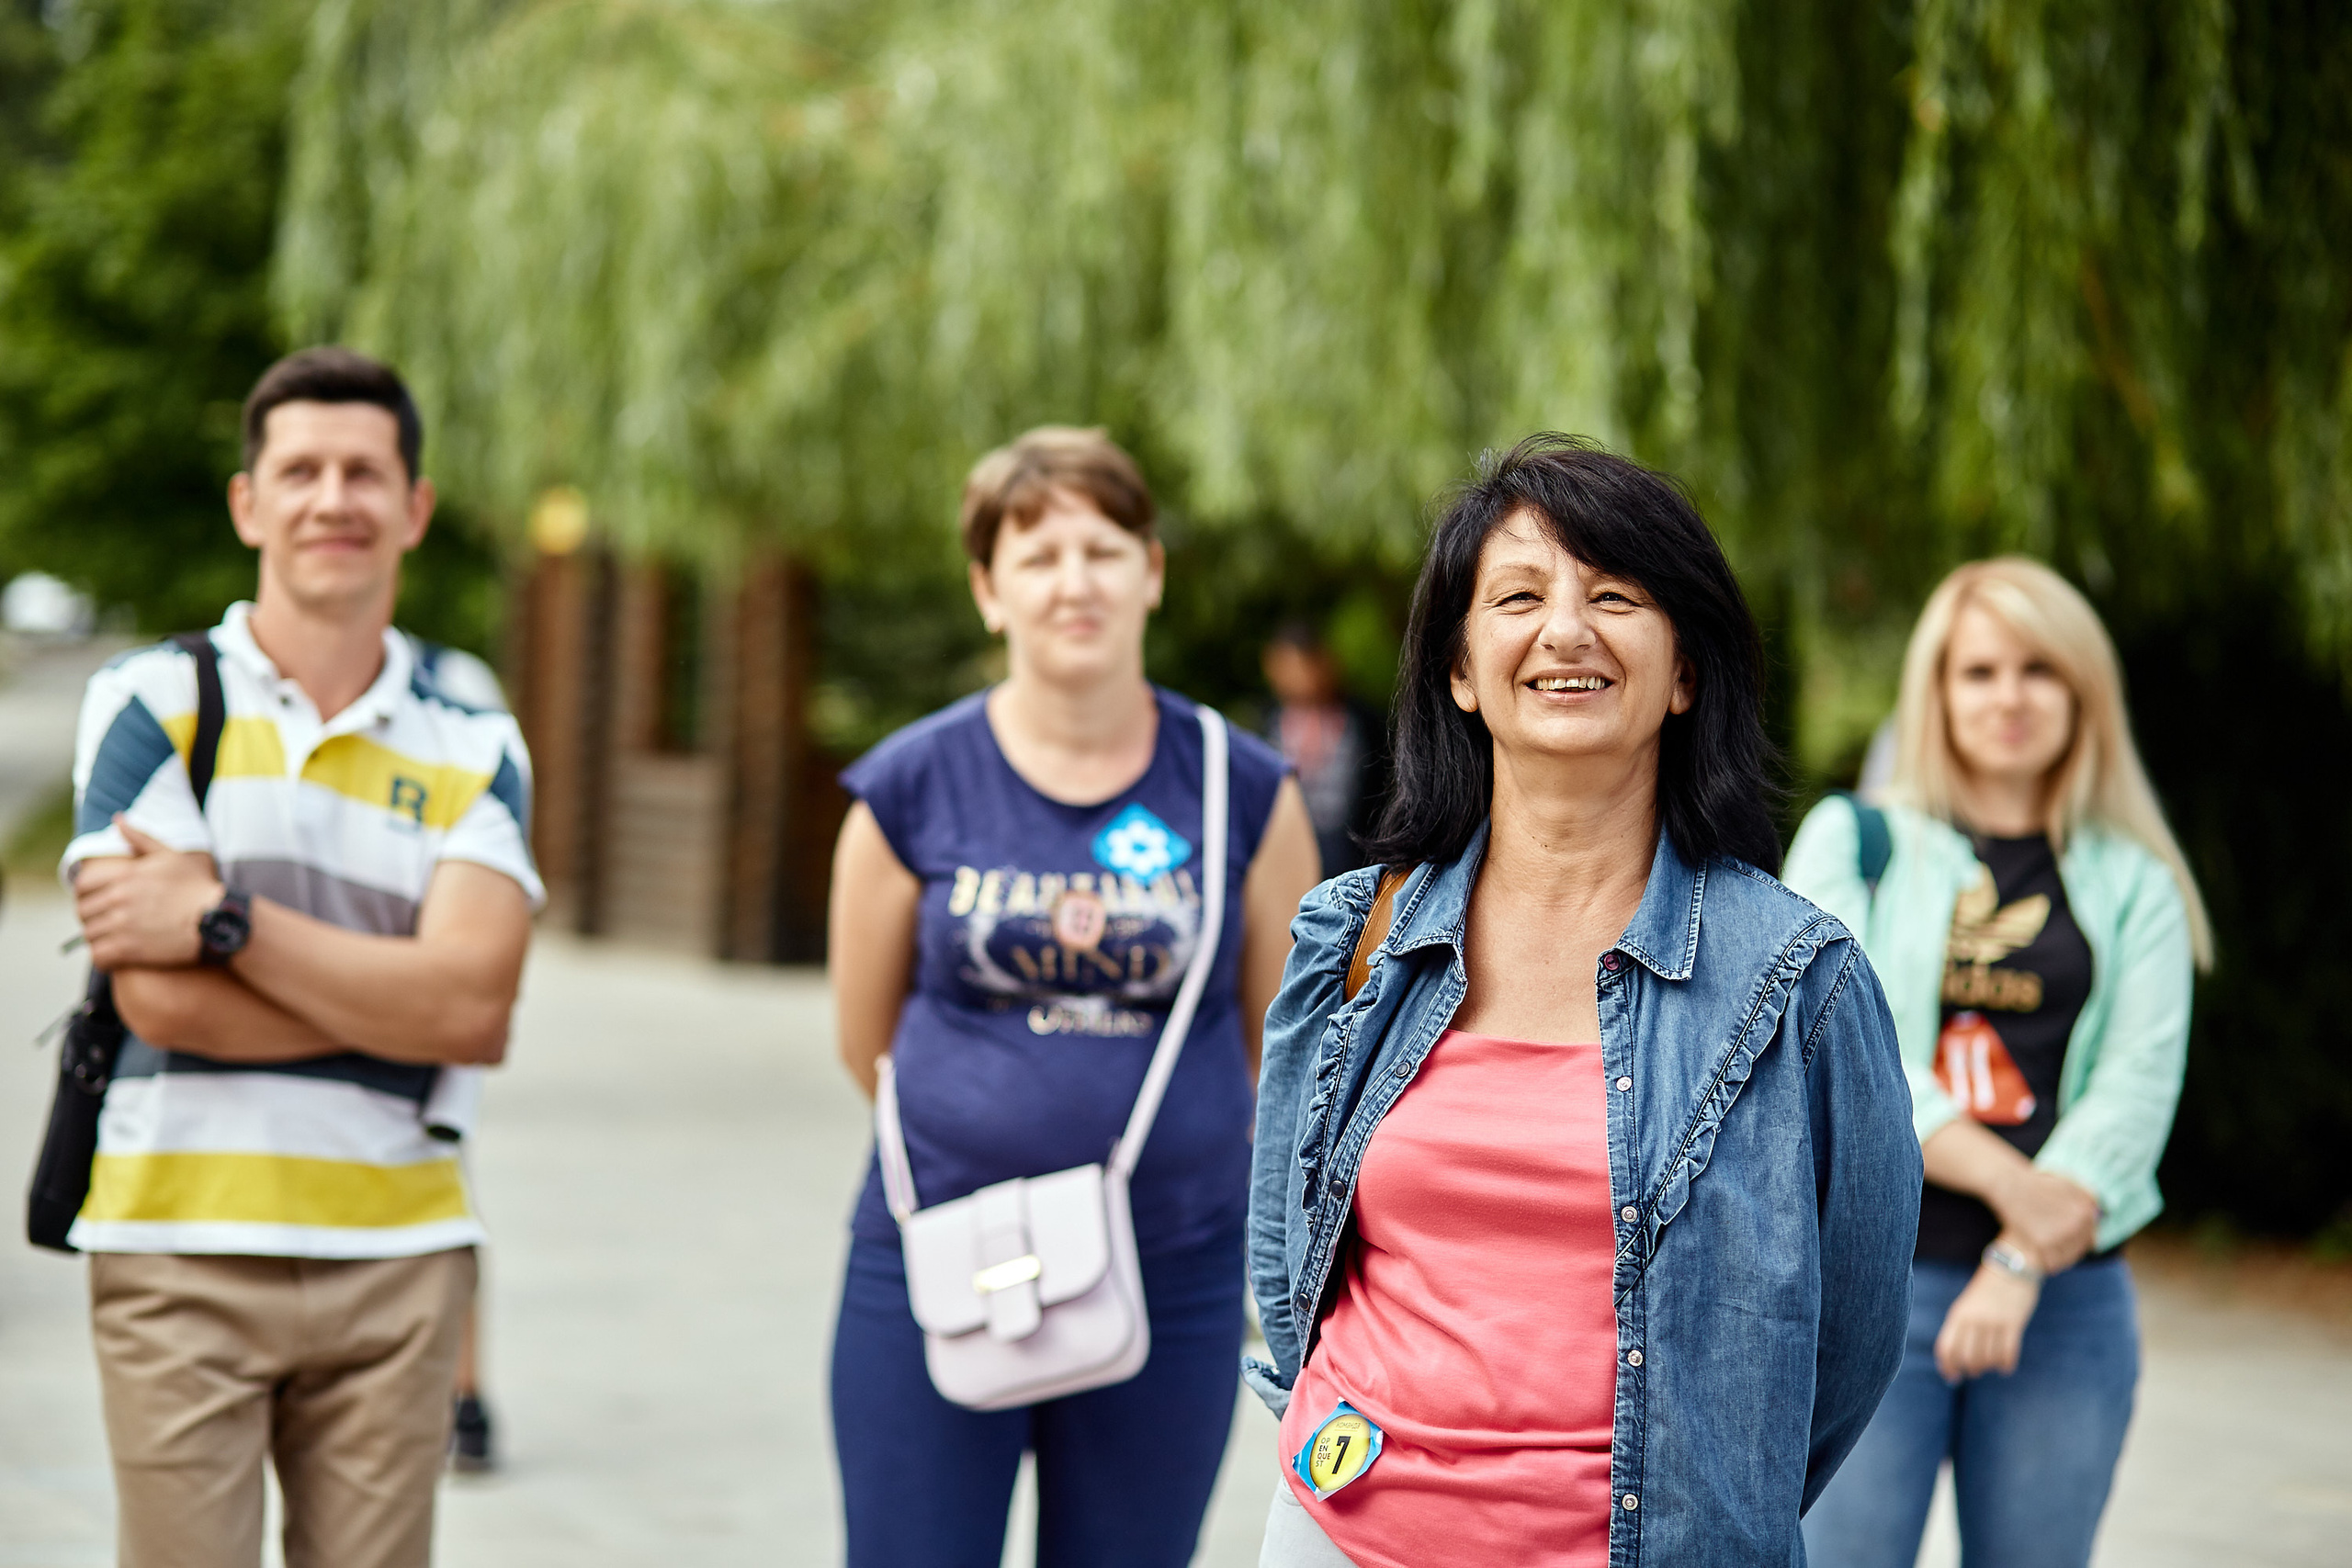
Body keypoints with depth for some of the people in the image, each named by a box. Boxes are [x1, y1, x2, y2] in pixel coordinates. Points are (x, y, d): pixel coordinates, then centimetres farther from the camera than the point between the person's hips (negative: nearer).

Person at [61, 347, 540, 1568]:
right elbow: (160, 1000, -10)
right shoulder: (151, 702, 1)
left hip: (395, 1258, 2)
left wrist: (222, 918, -14)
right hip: (180, 1247, -2)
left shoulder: (475, 748, 8)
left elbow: (472, 1004, -9)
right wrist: (398, 997, -6)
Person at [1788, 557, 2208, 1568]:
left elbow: (2137, 1089, 0)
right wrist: (2003, 1177, -16)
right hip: (1871, 1275, -2)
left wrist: (2024, 1261, -13)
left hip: (2068, 1294, 2)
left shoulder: (2134, 884, 11)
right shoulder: (1852, 840, 7)